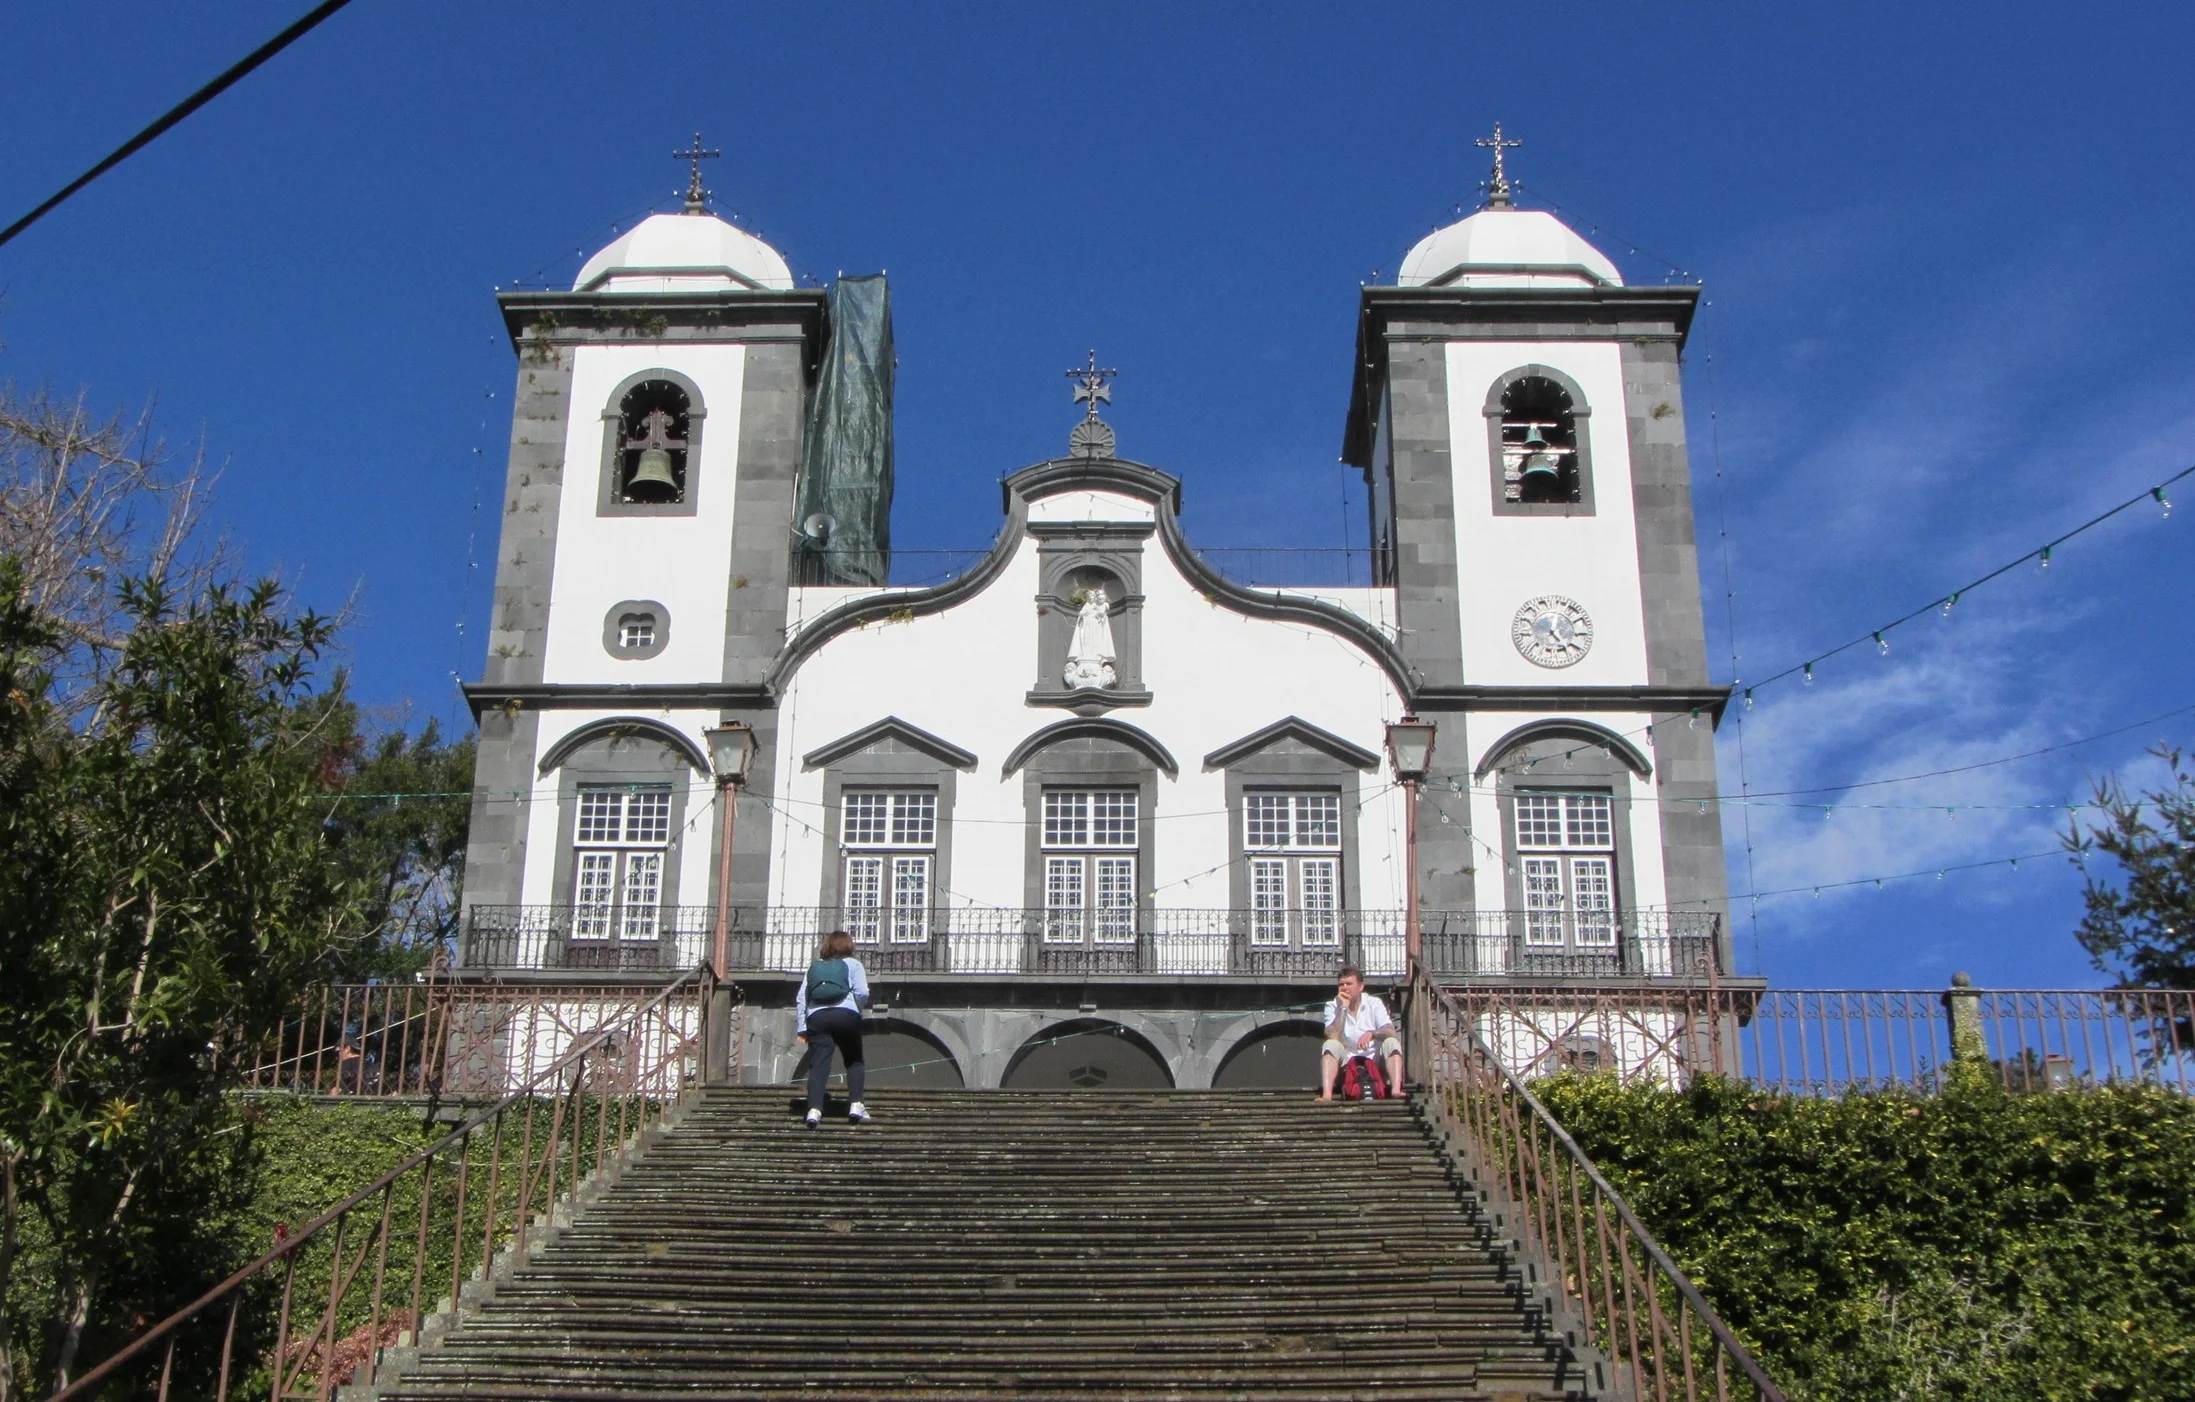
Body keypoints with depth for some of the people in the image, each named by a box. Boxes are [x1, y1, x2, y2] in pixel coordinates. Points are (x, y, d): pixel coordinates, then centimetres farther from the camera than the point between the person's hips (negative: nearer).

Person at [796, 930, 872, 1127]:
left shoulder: (814, 966, 24)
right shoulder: (853, 964, 14)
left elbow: (800, 998, 15)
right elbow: (862, 993, -1)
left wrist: (801, 1027, 14)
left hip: (817, 1017, 2)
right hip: (845, 1015, -2)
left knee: (818, 1065, -4)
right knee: (854, 1061, 15)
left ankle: (814, 1109, -20)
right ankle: (856, 1105, 2)